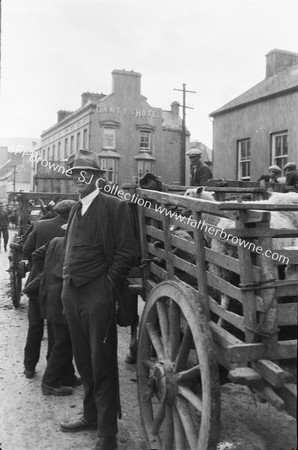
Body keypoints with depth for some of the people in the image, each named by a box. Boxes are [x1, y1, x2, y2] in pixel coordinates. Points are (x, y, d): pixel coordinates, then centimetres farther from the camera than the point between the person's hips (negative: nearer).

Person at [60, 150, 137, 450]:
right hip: (71, 292, 7)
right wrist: (68, 281, 10)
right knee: (83, 361, 18)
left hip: (97, 294, -7)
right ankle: (91, 416, 36)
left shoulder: (113, 206, -5)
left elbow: (127, 252, -10)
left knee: (102, 365, 1)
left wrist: (108, 285, -13)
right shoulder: (76, 210, 16)